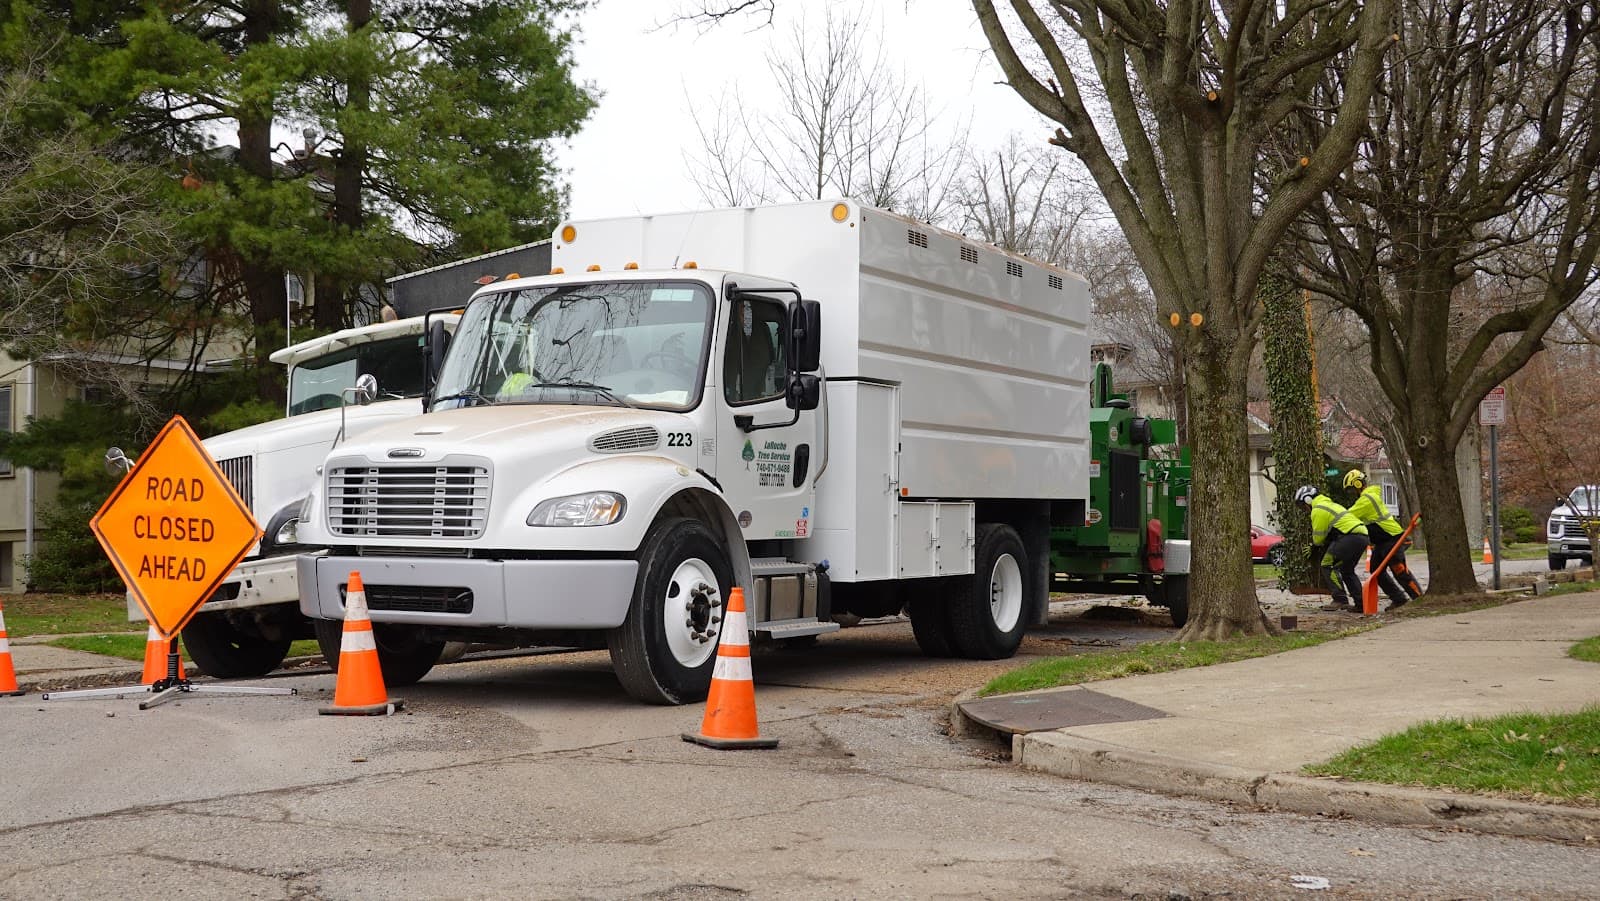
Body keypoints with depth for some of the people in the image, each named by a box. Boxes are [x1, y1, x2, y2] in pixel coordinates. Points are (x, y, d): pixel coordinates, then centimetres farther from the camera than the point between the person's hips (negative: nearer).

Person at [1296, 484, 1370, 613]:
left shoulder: (1318, 510, -5)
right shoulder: (1328, 504, 28)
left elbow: (1318, 536, -2)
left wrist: (1315, 547, 17)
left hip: (1351, 537, -10)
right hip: (1362, 536, 10)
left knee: (1328, 565, -5)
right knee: (1347, 570, 20)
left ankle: (1340, 599, -11)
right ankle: (1360, 603, 17)